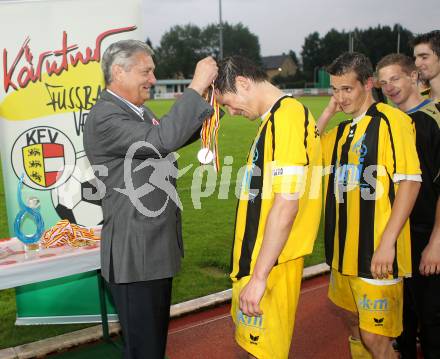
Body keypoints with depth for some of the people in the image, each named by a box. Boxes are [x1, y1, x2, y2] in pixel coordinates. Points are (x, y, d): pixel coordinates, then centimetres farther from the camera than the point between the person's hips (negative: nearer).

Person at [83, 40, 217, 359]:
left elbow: (177, 135, 21)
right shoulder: (104, 118, -19)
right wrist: (196, 87, -25)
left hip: (158, 246, 10)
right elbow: (163, 140, -32)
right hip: (135, 253, -9)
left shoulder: (139, 112, 11)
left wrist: (208, 99, 7)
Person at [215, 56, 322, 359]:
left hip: (270, 262, -9)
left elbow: (286, 206, -25)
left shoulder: (285, 118, -18)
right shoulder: (289, 113, 12)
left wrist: (258, 276, -22)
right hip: (265, 256, 9)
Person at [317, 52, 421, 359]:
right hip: (344, 249, 8)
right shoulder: (342, 130, 14)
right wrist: (328, 113, 7)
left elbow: (410, 181, -16)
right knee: (352, 320, 21)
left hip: (377, 252, -8)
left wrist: (388, 242, -21)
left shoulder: (390, 119, -10)